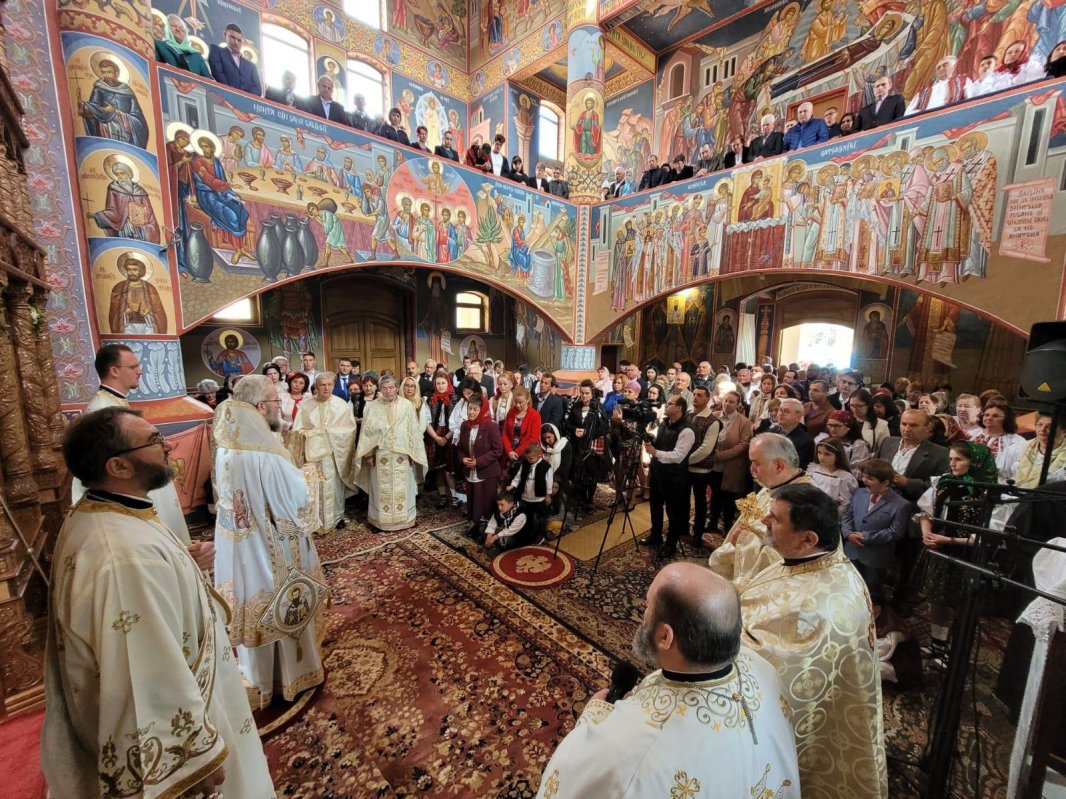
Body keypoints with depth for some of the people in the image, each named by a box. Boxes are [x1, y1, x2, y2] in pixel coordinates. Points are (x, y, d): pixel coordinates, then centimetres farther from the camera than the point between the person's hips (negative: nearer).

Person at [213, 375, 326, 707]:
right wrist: (301, 479, -3)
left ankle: (255, 675, 46)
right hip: (273, 549, -7)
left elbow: (227, 493, 9)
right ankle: (291, 673, 37)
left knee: (250, 605, 25)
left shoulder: (226, 447, -6)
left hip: (238, 546, 7)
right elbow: (300, 504, -23)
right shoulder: (269, 456, -31)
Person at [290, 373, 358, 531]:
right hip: (313, 452, 0)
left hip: (335, 453, 0)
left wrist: (330, 432, -11)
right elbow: (297, 430, 0)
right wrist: (312, 432, -16)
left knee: (335, 486, 8)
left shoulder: (342, 405, -1)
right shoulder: (305, 405, 1)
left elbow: (350, 429, -1)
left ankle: (338, 516, 22)